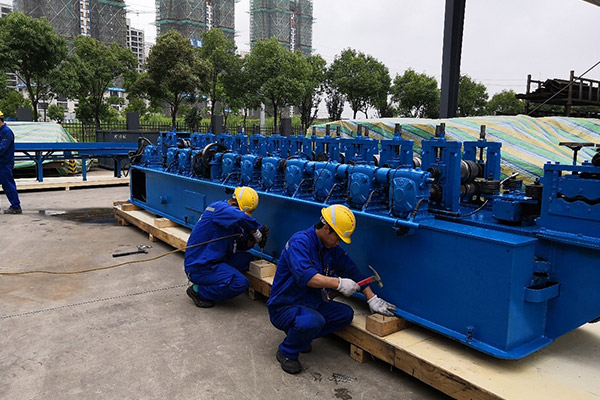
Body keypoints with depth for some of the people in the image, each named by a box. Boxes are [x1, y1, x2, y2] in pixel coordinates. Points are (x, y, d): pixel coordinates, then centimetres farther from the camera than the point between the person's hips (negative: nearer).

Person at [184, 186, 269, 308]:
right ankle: (198, 291, -2)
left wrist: (252, 239, -8)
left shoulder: (232, 220, 11)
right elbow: (241, 217, -37)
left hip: (214, 261, 10)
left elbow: (241, 245, 13)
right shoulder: (218, 207, -17)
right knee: (241, 283, -19)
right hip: (199, 267, -10)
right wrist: (257, 230, -21)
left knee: (247, 259, 4)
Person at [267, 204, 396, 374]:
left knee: (346, 313, -6)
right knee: (313, 321, -36)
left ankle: (299, 336, 7)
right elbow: (305, 276, -35)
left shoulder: (332, 249, 5)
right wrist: (339, 283, -33)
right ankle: (286, 352, -5)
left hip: (312, 304, 8)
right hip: (284, 307, -8)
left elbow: (353, 272, 10)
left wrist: (372, 299, 4)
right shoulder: (300, 241, -21)